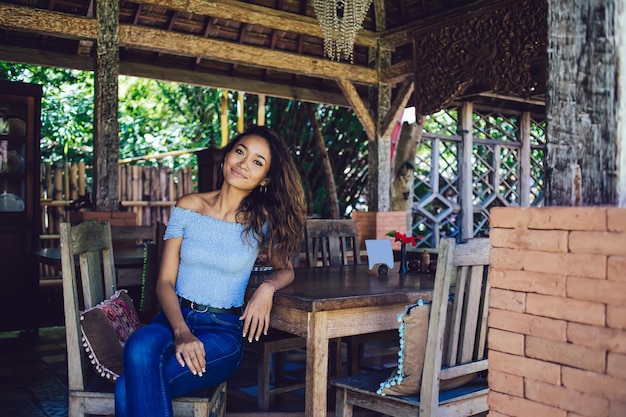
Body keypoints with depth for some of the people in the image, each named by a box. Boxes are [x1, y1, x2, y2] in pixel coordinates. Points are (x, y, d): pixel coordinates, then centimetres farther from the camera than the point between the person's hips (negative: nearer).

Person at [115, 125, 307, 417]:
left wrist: (267, 288, -9)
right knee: (139, 348, -35)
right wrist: (181, 332, -19)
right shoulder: (188, 206, 2)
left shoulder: (263, 221, 0)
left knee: (130, 388, -27)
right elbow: (165, 281, -1)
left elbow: (285, 269, 16)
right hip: (175, 317, 2)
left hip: (223, 330, -2)